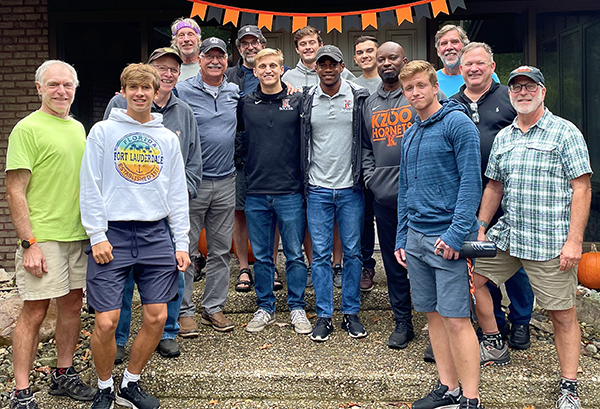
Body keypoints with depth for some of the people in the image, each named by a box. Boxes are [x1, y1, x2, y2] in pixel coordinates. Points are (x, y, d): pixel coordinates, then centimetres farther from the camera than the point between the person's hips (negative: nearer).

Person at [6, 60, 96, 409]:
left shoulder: (78, 128, 14)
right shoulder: (27, 128, -7)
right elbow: (15, 191, -11)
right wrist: (29, 243, -16)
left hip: (79, 234, 7)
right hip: (43, 237, -7)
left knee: (73, 304, 12)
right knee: (35, 311, -1)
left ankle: (64, 376, 27)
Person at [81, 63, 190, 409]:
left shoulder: (169, 138, 12)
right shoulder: (103, 131, 4)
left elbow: (178, 194, 11)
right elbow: (90, 188, 0)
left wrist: (181, 243, 5)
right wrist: (97, 236, -8)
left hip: (156, 233, 3)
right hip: (112, 234, -3)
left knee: (157, 317, 2)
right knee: (106, 322, -5)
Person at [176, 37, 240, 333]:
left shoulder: (236, 93, 11)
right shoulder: (182, 91, -2)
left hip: (226, 182, 4)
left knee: (221, 249, 10)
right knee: (185, 248, 1)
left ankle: (214, 308, 22)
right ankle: (184, 310, 14)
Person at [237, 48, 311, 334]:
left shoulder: (297, 101, 2)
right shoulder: (245, 104, 7)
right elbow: (238, 141, 19)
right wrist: (247, 163, 8)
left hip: (290, 192, -2)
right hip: (256, 194, 2)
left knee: (295, 255, 6)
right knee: (261, 256, 11)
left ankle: (297, 308, 21)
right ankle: (265, 308, 24)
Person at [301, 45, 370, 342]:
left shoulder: (359, 97, 1)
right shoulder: (305, 100, 5)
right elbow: (300, 142, 13)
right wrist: (303, 176, 9)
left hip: (350, 187, -1)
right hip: (318, 188, 1)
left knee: (352, 251, 6)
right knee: (320, 253, 4)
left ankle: (351, 313, 19)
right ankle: (323, 315, 15)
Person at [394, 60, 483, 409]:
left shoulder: (457, 123, -6)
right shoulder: (409, 135, 17)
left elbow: (471, 181, -13)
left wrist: (456, 233, -19)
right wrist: (402, 238, 16)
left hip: (448, 237, -7)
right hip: (416, 237, 7)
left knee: (456, 318, -5)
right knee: (434, 314, 12)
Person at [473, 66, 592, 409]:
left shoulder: (566, 132, -4)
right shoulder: (503, 137, 13)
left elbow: (582, 189, -9)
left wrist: (574, 241, -16)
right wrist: (481, 226, 12)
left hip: (551, 242, -6)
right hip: (506, 235, 6)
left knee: (563, 314, 0)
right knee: (474, 276, 10)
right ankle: (495, 346, 28)